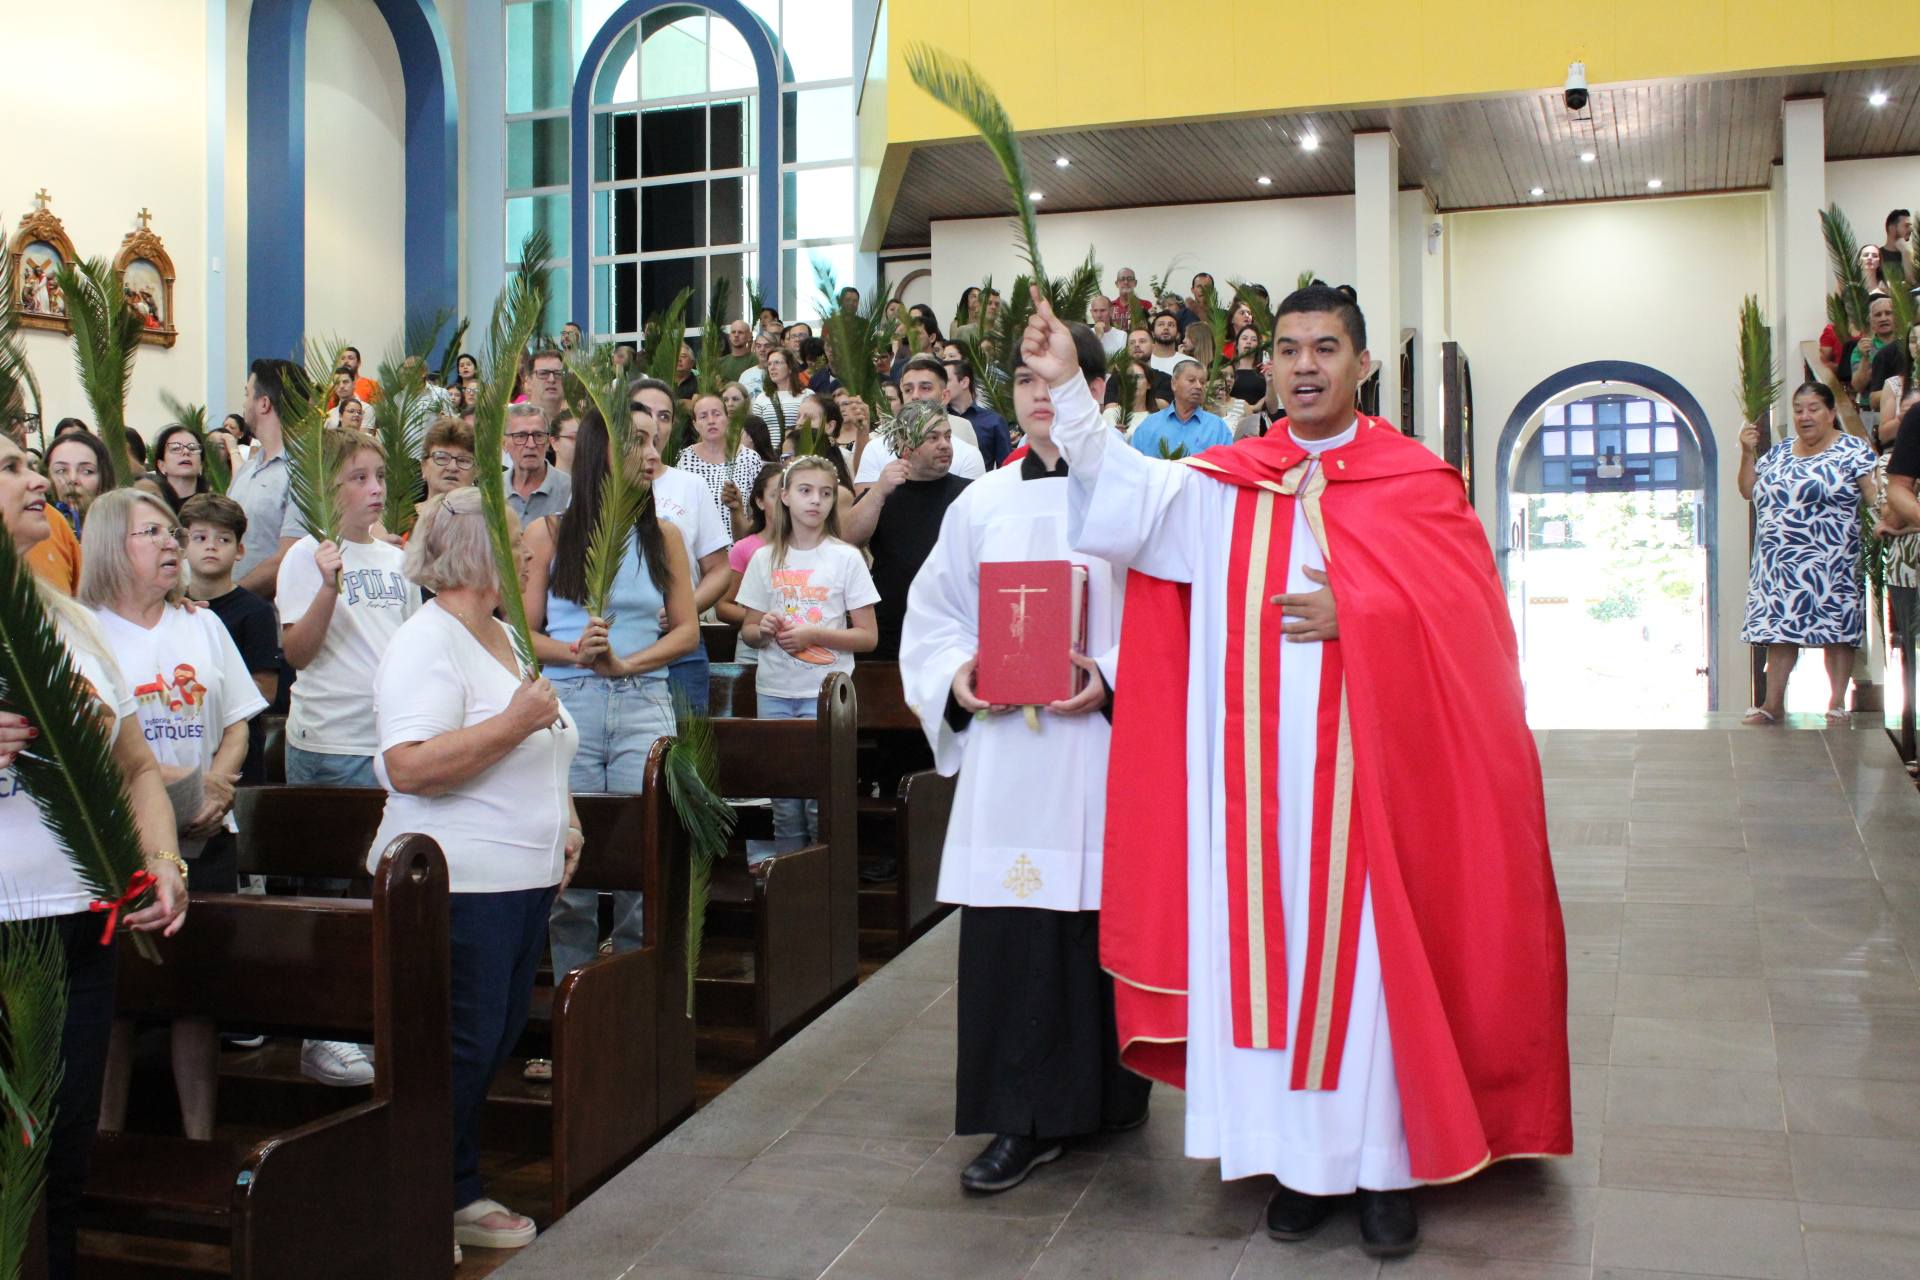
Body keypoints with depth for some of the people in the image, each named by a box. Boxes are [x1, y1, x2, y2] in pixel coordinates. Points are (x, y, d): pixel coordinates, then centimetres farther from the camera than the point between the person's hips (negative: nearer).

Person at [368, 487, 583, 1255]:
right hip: (460, 886, -9)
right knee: (462, 1051, -3)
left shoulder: (504, 637, 15)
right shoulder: (426, 645, -15)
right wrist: (514, 723, -28)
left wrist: (563, 821, 15)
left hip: (527, 881, 9)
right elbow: (407, 767, -27)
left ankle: (458, 1195, 28)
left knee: (494, 1045, 15)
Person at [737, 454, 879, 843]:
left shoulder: (846, 558, 0)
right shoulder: (765, 558, 7)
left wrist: (814, 634, -15)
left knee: (823, 804, -7)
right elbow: (747, 631, 14)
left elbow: (867, 637, -2)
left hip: (825, 694, -3)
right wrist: (763, 630, -9)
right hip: (774, 692, 3)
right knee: (784, 805, 6)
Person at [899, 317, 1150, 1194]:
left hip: (1103, 749, -3)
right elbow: (932, 617, 15)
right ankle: (1026, 1116, 10)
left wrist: (1112, 678, -17)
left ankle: (1105, 1097, 21)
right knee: (1008, 929, 0)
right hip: (1005, 752, 3)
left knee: (1103, 918, 3)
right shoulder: (980, 505, 11)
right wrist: (957, 677, -4)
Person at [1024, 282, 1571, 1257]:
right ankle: (1302, 1155, 18)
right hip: (1259, 769, 2)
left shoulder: (1417, 481, 3)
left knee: (1368, 951, 1)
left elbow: (1468, 614, -4)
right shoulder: (1227, 485, 9)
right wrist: (1070, 390, -19)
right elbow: (1134, 495, -9)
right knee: (1273, 948, 5)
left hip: (1368, 766, -2)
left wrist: (1354, 617, -14)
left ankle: (1384, 1159, 14)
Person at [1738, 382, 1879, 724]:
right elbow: (1749, 491, 15)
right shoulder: (1779, 452, 14)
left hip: (1831, 565, -4)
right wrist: (1748, 452, 3)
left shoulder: (1852, 450, -2)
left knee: (1837, 629, 2)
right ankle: (1773, 704, 9)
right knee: (1779, 626, 5)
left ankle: (1837, 702, 12)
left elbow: (1876, 494, -10)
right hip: (1779, 564, 5)